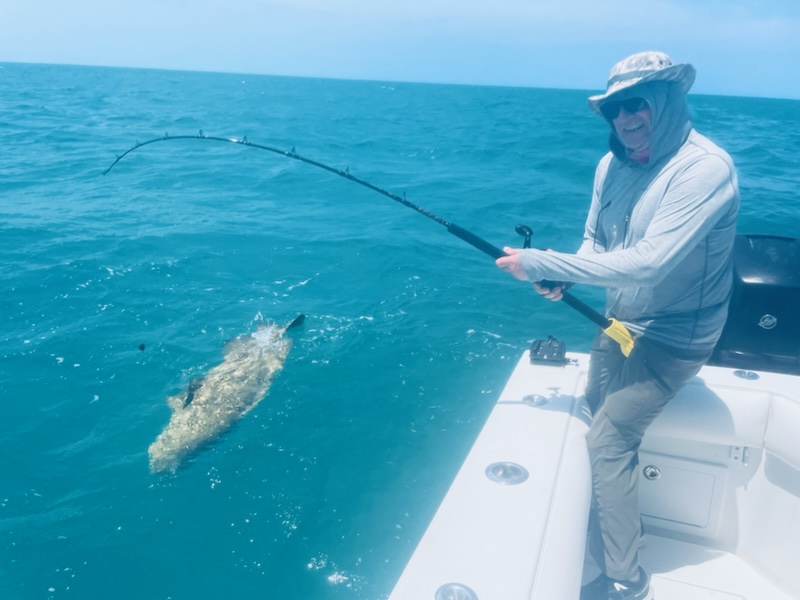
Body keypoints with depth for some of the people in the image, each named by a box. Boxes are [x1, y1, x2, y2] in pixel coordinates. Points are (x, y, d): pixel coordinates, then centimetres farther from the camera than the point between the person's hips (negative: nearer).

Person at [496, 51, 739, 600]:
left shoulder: (707, 169, -26)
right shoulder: (613, 164, -3)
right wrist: (562, 280, -16)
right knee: (598, 417, 21)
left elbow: (648, 262, -35)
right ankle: (623, 520, 48)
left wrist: (541, 263, -33)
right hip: (619, 323, 8)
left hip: (672, 337, -8)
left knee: (608, 439, -12)